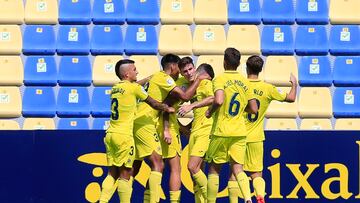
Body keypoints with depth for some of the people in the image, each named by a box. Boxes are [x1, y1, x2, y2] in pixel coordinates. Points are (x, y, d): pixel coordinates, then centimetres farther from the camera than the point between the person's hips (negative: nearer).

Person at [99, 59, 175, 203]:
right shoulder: (133, 88, -7)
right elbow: (153, 104, 3)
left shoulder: (115, 88, 13)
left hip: (110, 134, 7)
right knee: (125, 174, -2)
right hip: (124, 136, -7)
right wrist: (167, 109, 19)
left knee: (113, 172, 9)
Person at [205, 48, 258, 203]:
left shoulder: (220, 79, -9)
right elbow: (253, 109, 8)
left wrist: (210, 112, -7)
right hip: (240, 132, 4)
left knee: (214, 168, 9)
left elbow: (219, 100, -26)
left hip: (221, 132, -4)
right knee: (237, 168, 2)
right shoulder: (245, 82, 7)